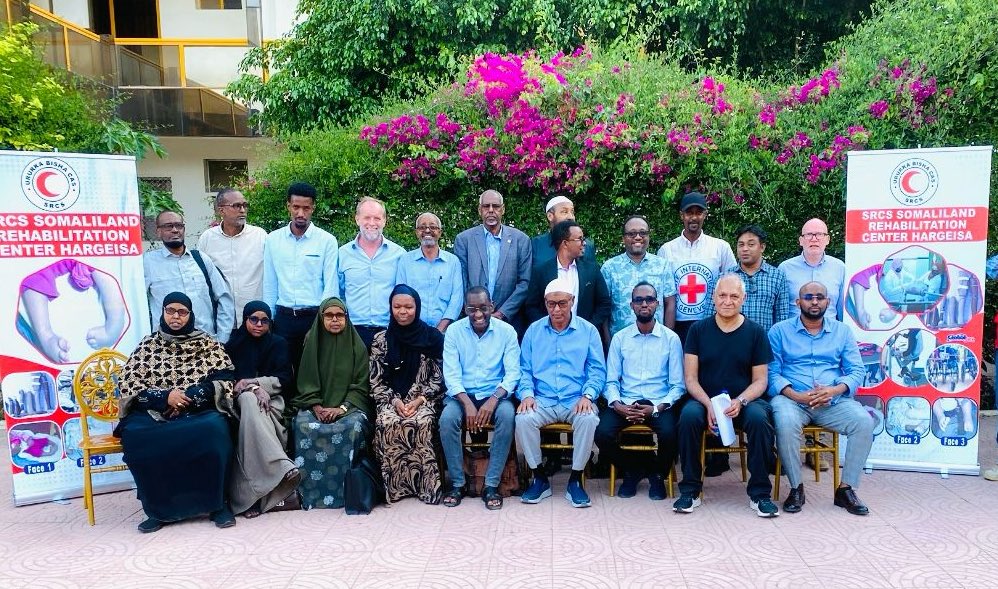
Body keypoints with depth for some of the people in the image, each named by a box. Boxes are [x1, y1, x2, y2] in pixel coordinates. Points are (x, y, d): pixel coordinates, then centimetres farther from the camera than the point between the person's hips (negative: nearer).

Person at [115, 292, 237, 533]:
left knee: (214, 429, -35)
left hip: (200, 411, -2)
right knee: (133, 435, -30)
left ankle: (216, 503, -18)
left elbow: (225, 380, 0)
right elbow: (128, 384, 4)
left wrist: (188, 396, -14)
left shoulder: (208, 344, 9)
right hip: (155, 412, 2)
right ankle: (159, 508, -15)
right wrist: (165, 396, -13)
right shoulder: (148, 345, 12)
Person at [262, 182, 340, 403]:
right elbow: (269, 285, 9)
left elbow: (330, 286, -4)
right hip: (284, 317, 2)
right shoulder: (273, 239, 6)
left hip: (315, 316, -2)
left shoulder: (327, 240, -2)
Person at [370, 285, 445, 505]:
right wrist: (394, 401, -12)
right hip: (391, 400, 1)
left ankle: (426, 485, -20)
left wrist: (419, 400, -12)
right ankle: (395, 486, -18)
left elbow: (438, 378, 2)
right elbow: (376, 381, 4)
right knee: (387, 424, -30)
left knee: (422, 422, -32)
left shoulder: (433, 337, 3)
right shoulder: (381, 340, 6)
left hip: (424, 400, -1)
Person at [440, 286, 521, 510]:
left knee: (507, 416, -32)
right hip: (462, 394, 1)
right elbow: (451, 374, -6)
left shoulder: (506, 331, -2)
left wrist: (494, 399, -24)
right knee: (447, 418, -30)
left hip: (495, 394, 0)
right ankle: (457, 483, -11)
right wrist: (467, 403, -23)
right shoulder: (454, 331, -1)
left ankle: (491, 485, -19)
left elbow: (513, 372, -6)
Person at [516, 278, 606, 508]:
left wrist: (587, 395, -14)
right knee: (523, 418, -29)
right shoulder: (534, 330, 12)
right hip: (542, 400, 1)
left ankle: (575, 480, -14)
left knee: (589, 419, -33)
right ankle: (540, 479, -9)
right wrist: (526, 393, -9)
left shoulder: (588, 330, 7)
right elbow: (524, 369, 10)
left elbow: (597, 370, 4)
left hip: (576, 400, -1)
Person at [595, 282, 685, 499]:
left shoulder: (671, 338, 4)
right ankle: (631, 471, 7)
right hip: (625, 403, 1)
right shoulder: (620, 338, 9)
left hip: (659, 405, -1)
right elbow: (611, 381, 6)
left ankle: (657, 475, 4)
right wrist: (617, 405, -14)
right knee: (602, 433, -26)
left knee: (669, 433, -32)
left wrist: (656, 408, -15)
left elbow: (677, 385, 1)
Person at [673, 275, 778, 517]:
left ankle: (760, 493, -13)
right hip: (705, 400, 0)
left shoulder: (755, 332, 4)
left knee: (759, 418, -32)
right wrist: (709, 405, -17)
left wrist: (740, 402, -16)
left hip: (745, 400, 0)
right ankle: (690, 491, -16)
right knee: (689, 415, -31)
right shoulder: (698, 330, 4)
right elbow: (690, 378, 0)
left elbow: (760, 380, 3)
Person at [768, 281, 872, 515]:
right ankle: (796, 487, -15)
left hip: (833, 401, 3)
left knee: (864, 421, -25)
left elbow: (857, 371, 7)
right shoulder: (780, 331, 6)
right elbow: (772, 373, -1)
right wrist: (796, 395, -18)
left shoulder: (842, 332, 14)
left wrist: (834, 390, -14)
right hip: (792, 399, -2)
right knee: (786, 422, -35)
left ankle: (846, 488, -9)